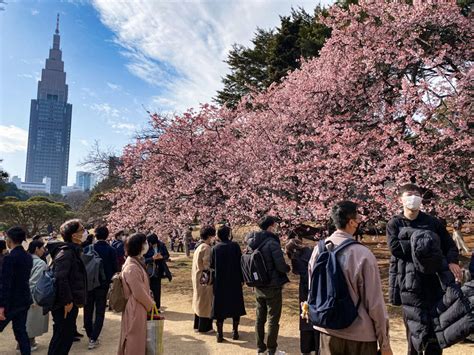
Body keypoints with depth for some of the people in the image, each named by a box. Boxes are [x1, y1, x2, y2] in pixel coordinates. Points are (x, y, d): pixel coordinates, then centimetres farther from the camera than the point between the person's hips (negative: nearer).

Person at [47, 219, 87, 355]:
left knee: (69, 334, 19)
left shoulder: (73, 251, 11)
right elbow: (61, 278, -28)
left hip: (71, 302, 10)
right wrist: (67, 301, -23)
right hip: (65, 305, -10)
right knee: (62, 336, 2)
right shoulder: (66, 252, -20)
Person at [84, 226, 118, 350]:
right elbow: (115, 268, -6)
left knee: (88, 310, 17)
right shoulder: (111, 250, -9)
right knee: (100, 312, 6)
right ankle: (93, 339, 0)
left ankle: (89, 335, 28)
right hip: (103, 284, -1)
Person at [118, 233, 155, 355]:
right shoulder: (132, 267, -26)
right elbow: (139, 293, -23)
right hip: (135, 309, -9)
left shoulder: (136, 262, 5)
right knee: (135, 341, 6)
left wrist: (149, 303, 11)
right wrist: (151, 305, -9)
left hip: (139, 308, 9)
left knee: (138, 340, 21)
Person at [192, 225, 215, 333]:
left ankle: (198, 325, 27)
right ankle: (204, 327, 11)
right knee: (206, 302, 2)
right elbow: (207, 265, -21)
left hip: (197, 278, 9)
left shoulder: (199, 247, 9)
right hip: (205, 279, -9)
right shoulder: (206, 248, -19)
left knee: (199, 301, 17)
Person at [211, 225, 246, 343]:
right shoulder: (235, 246, -9)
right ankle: (235, 332, 17)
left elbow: (212, 265, -2)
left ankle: (220, 334, 9)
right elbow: (240, 262, -9)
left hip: (219, 282, 1)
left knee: (220, 306, 9)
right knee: (235, 305, 13)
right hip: (234, 281, -1)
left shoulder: (215, 248, -5)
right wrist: (242, 278, 0)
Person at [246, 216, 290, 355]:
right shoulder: (272, 243, -20)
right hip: (272, 286, -7)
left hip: (258, 286, 7)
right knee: (273, 319, 6)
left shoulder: (253, 243, 3)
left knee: (260, 317, 15)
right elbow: (281, 266, -23)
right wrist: (288, 268, -3)